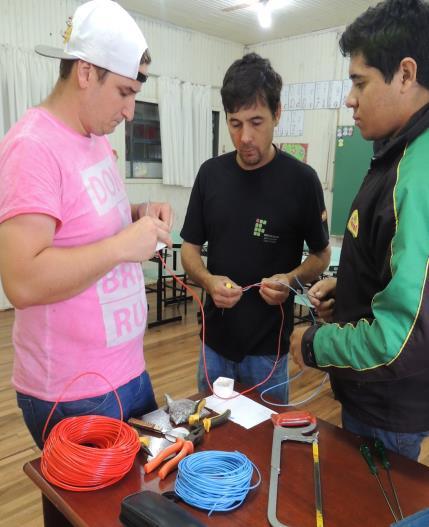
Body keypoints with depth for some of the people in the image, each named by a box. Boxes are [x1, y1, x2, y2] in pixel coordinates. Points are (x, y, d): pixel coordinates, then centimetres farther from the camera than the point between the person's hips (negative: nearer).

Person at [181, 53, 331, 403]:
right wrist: (208, 280, -17)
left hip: (268, 346, -3)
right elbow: (190, 248, 4)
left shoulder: (301, 179, -11)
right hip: (215, 338, 3)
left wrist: (291, 278, -20)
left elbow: (321, 255, 0)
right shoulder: (211, 173, -2)